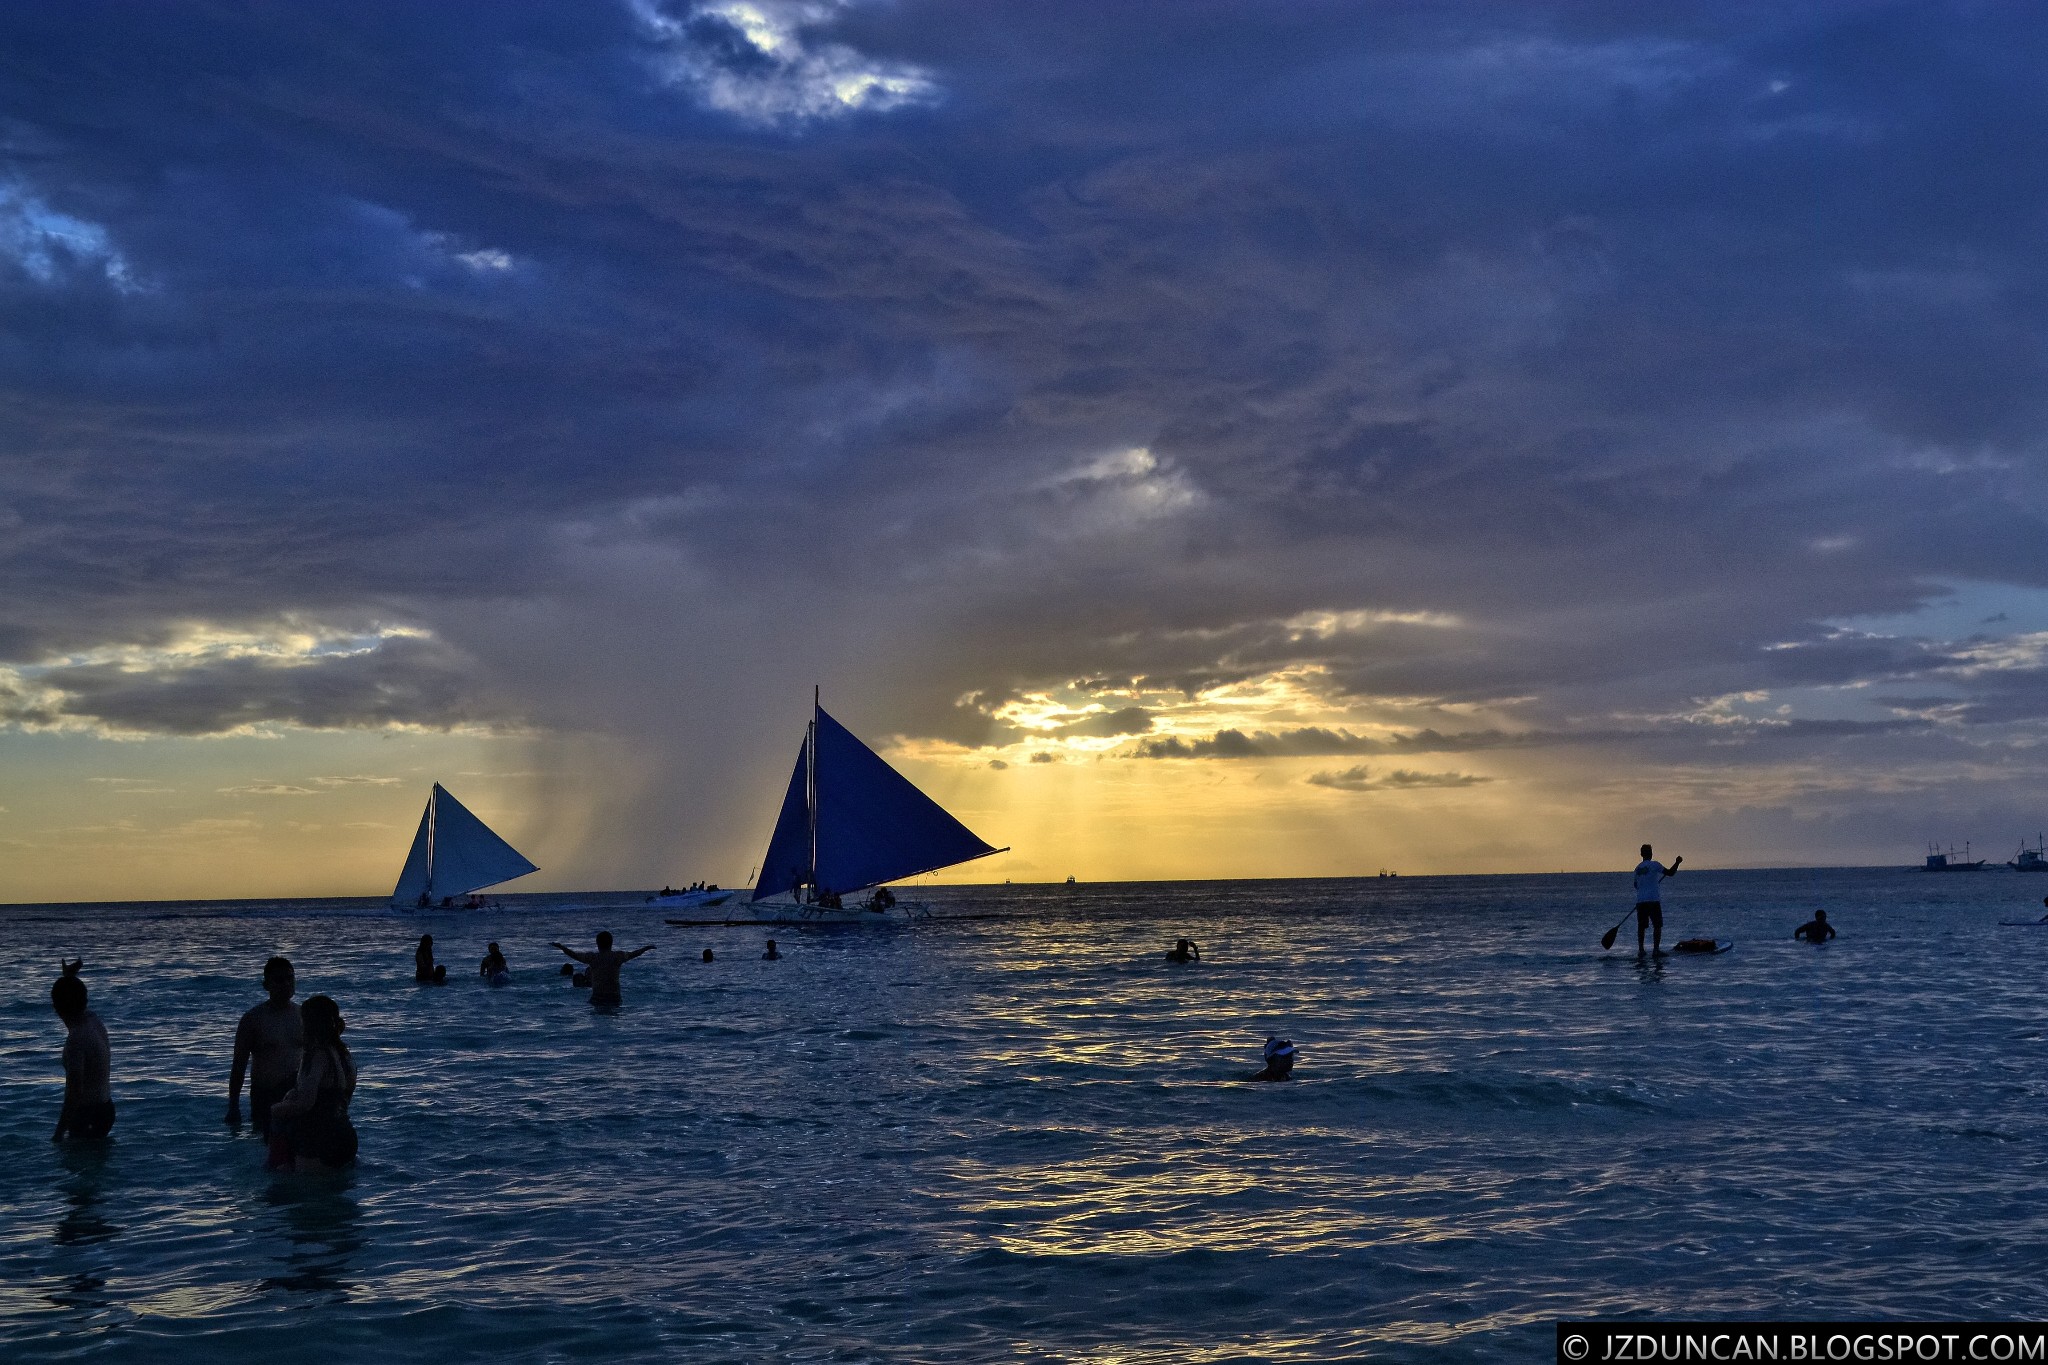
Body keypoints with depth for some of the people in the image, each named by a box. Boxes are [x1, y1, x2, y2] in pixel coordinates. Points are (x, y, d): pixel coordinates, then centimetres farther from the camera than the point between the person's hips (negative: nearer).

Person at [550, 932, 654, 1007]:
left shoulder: (592, 957, 1)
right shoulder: (618, 957, 4)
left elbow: (573, 954, 13)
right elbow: (633, 954, 21)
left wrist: (560, 946, 30)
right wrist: (647, 947, 38)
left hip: (597, 998, -1)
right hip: (614, 998, 1)